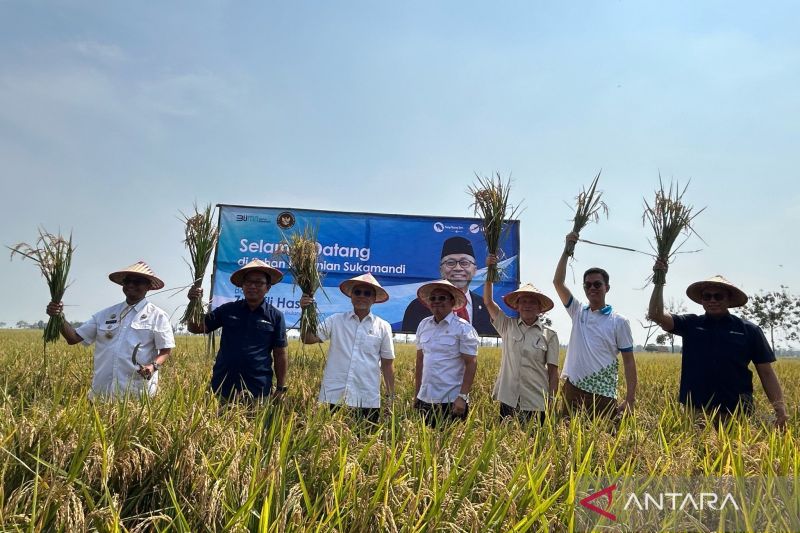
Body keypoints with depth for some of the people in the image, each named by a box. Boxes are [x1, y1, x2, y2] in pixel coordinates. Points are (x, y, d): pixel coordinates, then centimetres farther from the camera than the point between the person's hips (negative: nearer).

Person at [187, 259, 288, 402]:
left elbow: (280, 354, 1)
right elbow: (195, 328, 6)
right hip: (222, 387, 2)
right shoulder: (228, 309, 4)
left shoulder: (276, 316, -1)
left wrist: (280, 389, -1)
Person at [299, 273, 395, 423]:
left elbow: (387, 364, 7)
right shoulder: (335, 320, 4)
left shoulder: (383, 327, 3)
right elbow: (308, 339, -1)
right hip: (335, 396, 0)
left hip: (368, 399, 0)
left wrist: (391, 396, 8)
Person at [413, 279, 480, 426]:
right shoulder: (423, 325, 7)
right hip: (425, 400, 5)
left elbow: (471, 364, -10)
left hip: (451, 402, -5)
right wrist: (416, 394, 12)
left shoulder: (463, 328, -8)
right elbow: (420, 360, 12)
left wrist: (462, 397, -17)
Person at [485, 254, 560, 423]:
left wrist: (551, 402, -3)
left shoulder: (549, 335, 1)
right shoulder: (507, 326, 4)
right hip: (508, 400, 1)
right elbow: (488, 302, -4)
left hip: (537, 403, -1)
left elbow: (553, 371, 2)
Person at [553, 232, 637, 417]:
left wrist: (630, 399, -7)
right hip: (573, 390, 3)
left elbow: (629, 361, 0)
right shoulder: (578, 312, 9)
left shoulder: (619, 321, 0)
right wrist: (567, 249, -6)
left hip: (603, 395, -3)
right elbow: (558, 282, 0)